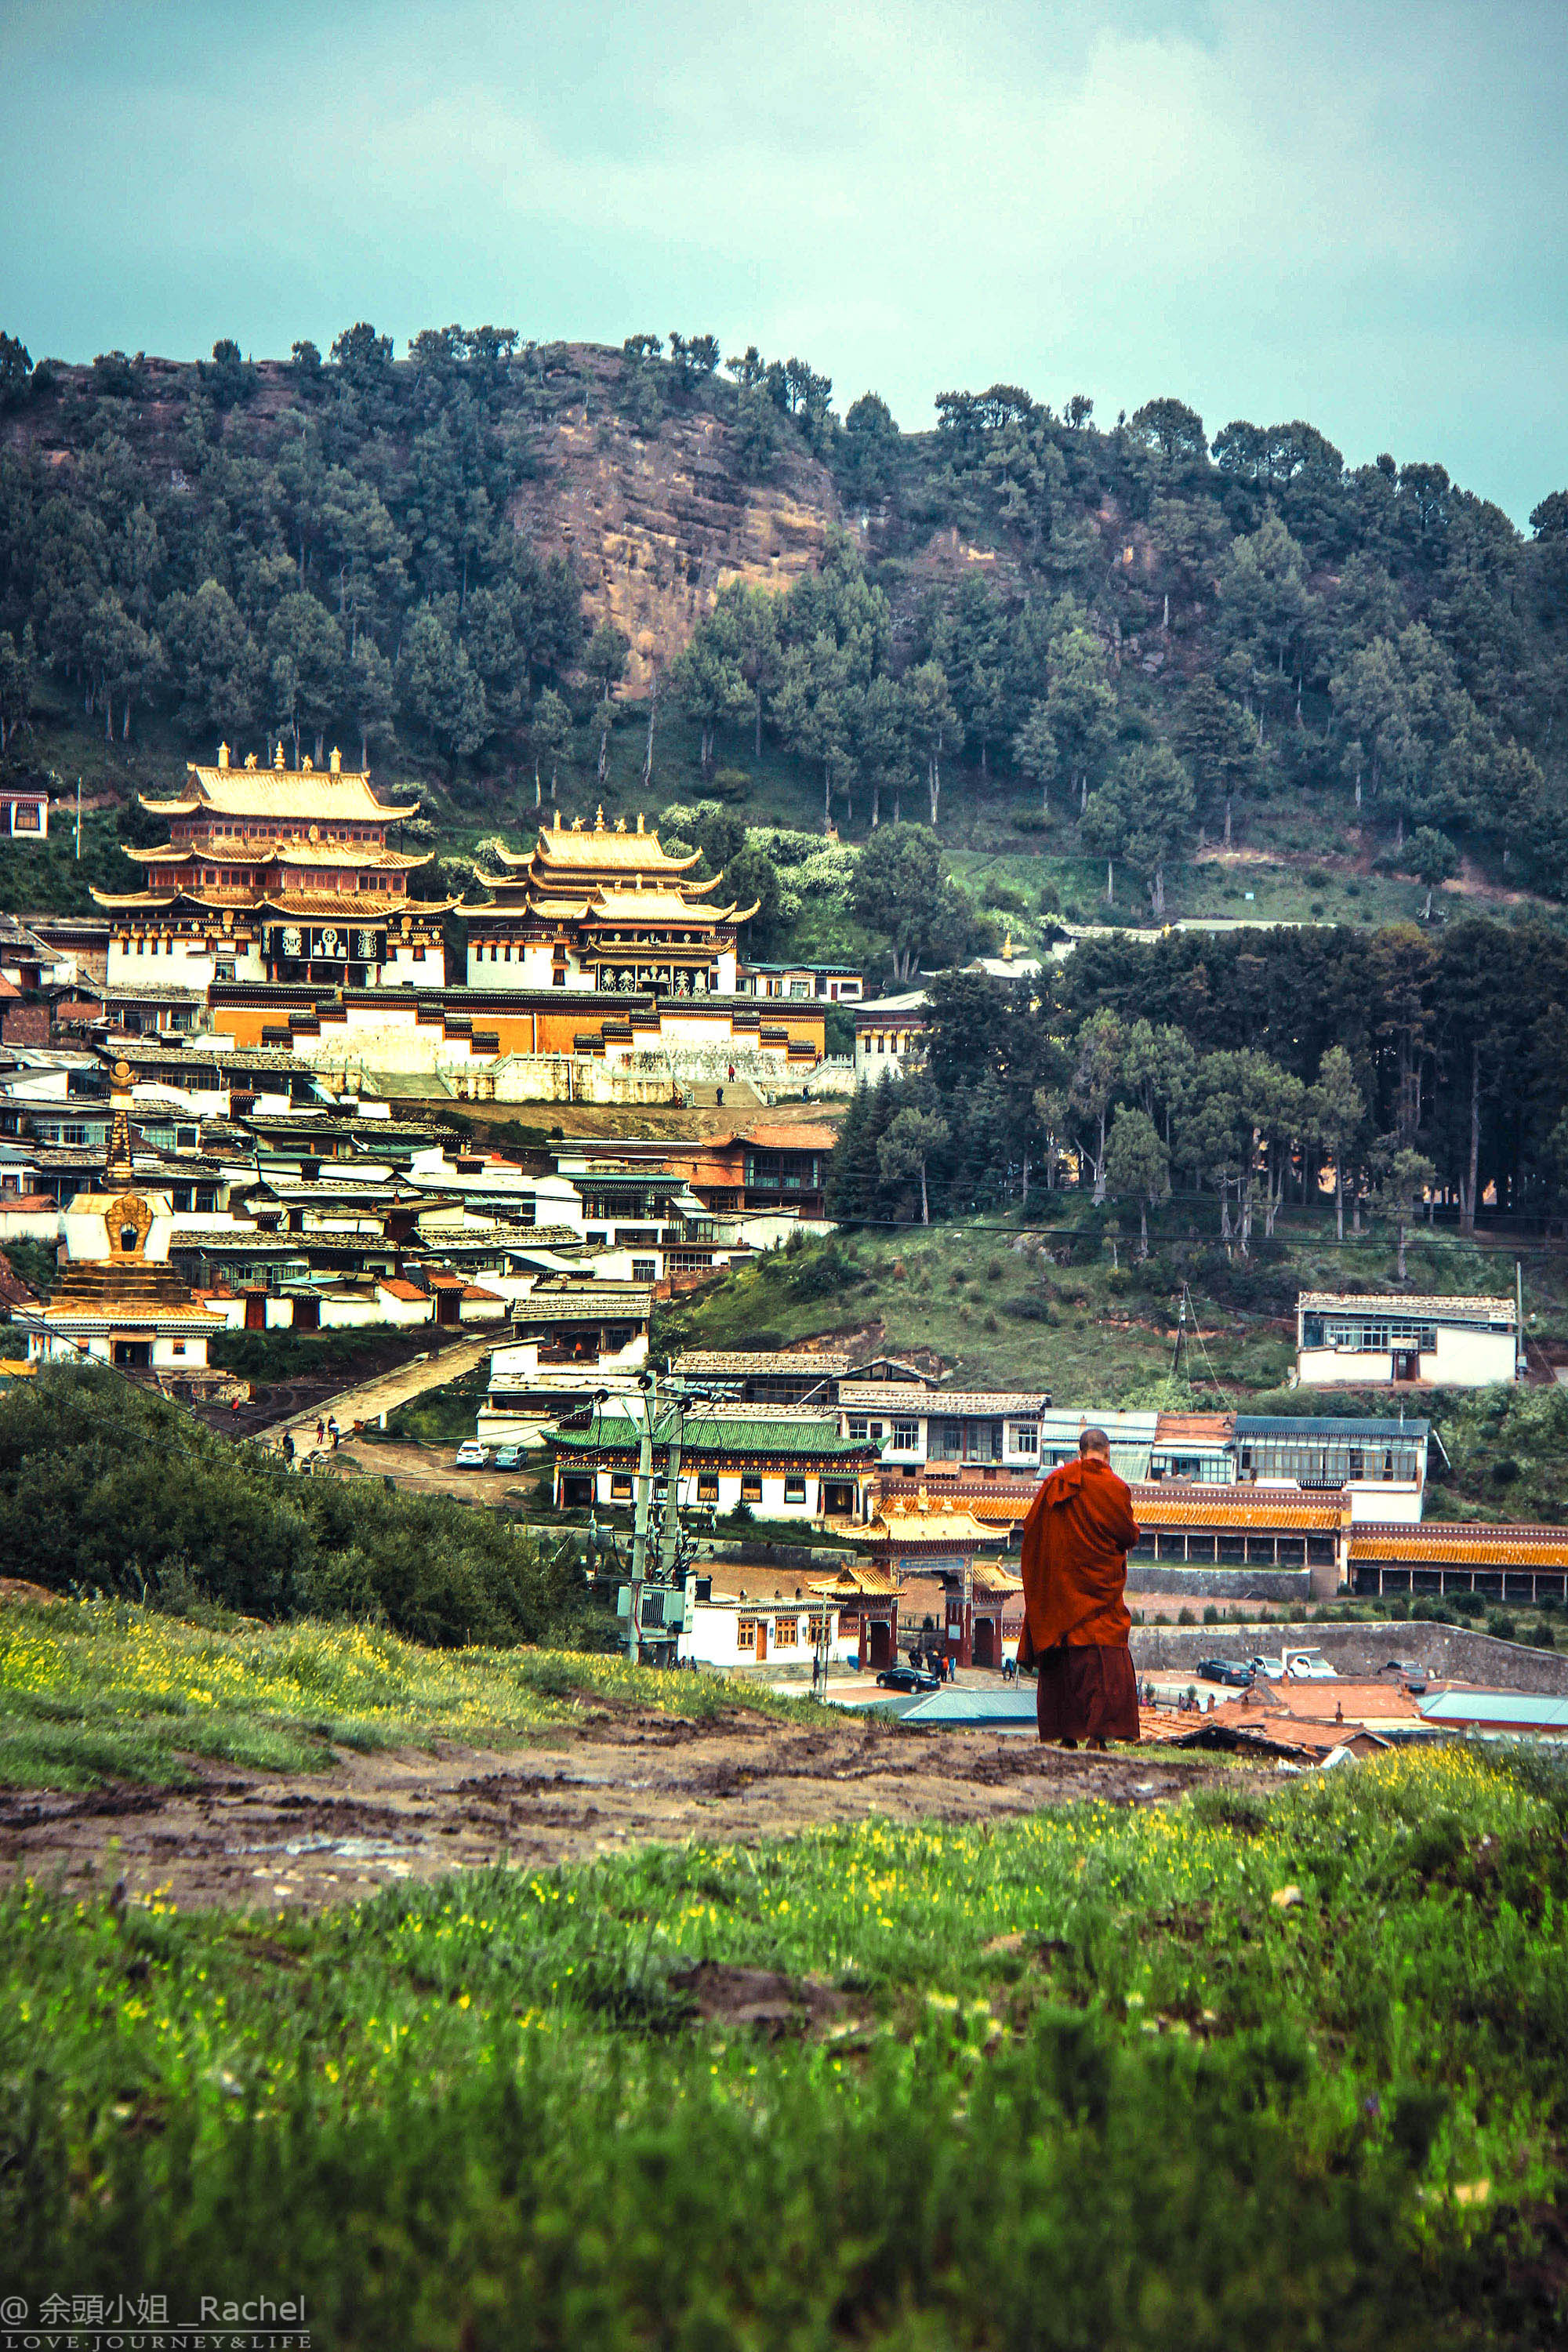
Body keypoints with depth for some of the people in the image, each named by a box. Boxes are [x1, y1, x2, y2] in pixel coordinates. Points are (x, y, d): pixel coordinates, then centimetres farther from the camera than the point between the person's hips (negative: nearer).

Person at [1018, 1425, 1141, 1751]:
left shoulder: (1056, 1482, 4)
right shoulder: (1114, 1487, -8)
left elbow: (1030, 1526, 7)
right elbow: (1128, 1535, -4)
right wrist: (1134, 1527, 18)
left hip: (1057, 1583, 4)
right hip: (1099, 1585, -4)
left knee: (1062, 1661, 9)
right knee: (1102, 1662, -4)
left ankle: (1065, 1734, 8)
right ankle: (1097, 1731, -16)